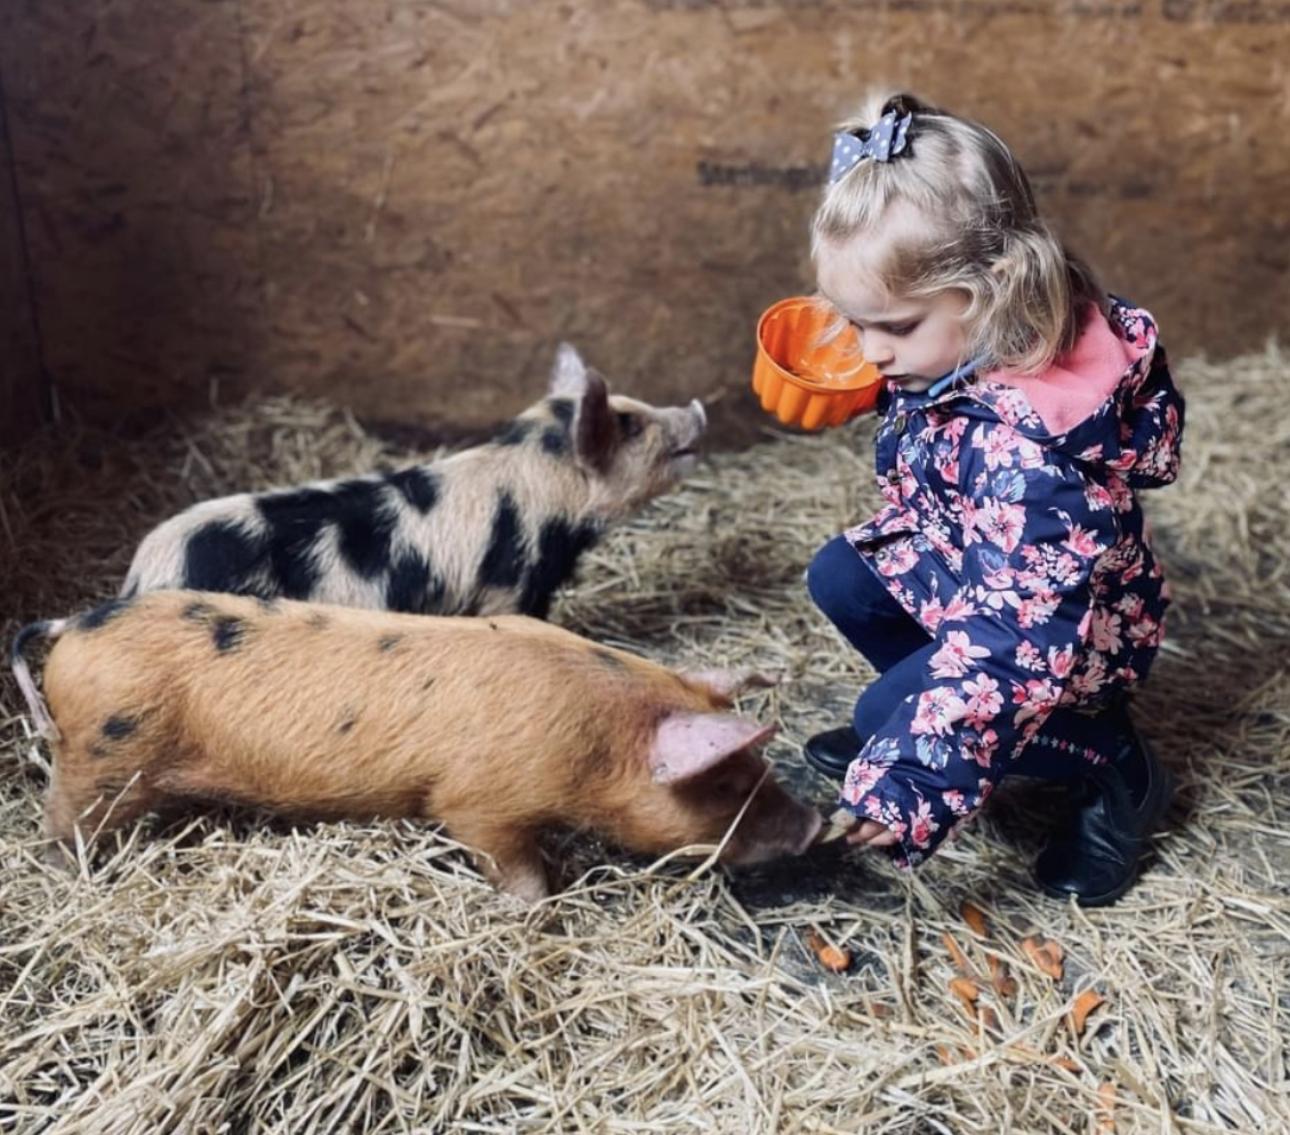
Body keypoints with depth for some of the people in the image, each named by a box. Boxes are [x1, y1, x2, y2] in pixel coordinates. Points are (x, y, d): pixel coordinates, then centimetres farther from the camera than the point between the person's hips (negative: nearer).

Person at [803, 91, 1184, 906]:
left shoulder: (1026, 445, -41)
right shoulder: (972, 348, -15)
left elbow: (1017, 638, -42)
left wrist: (917, 782, -45)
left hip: (1070, 629, -9)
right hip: (965, 570, 9)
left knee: (890, 713, -16)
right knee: (838, 576, 5)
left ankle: (1114, 767, -1)